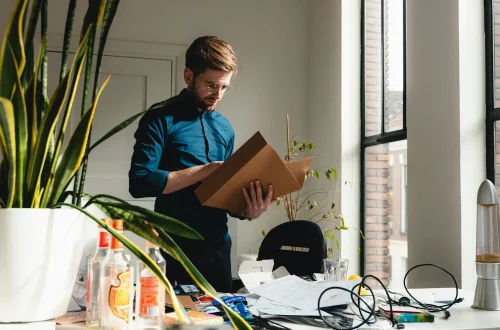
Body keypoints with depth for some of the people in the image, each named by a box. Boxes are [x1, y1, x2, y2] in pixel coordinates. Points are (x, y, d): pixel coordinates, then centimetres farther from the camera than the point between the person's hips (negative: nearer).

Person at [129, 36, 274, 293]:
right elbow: (140, 182, -17)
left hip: (218, 244, 6)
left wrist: (247, 211, -6)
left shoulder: (224, 127, 12)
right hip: (177, 247, -5)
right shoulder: (161, 119, -6)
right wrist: (202, 171, -18)